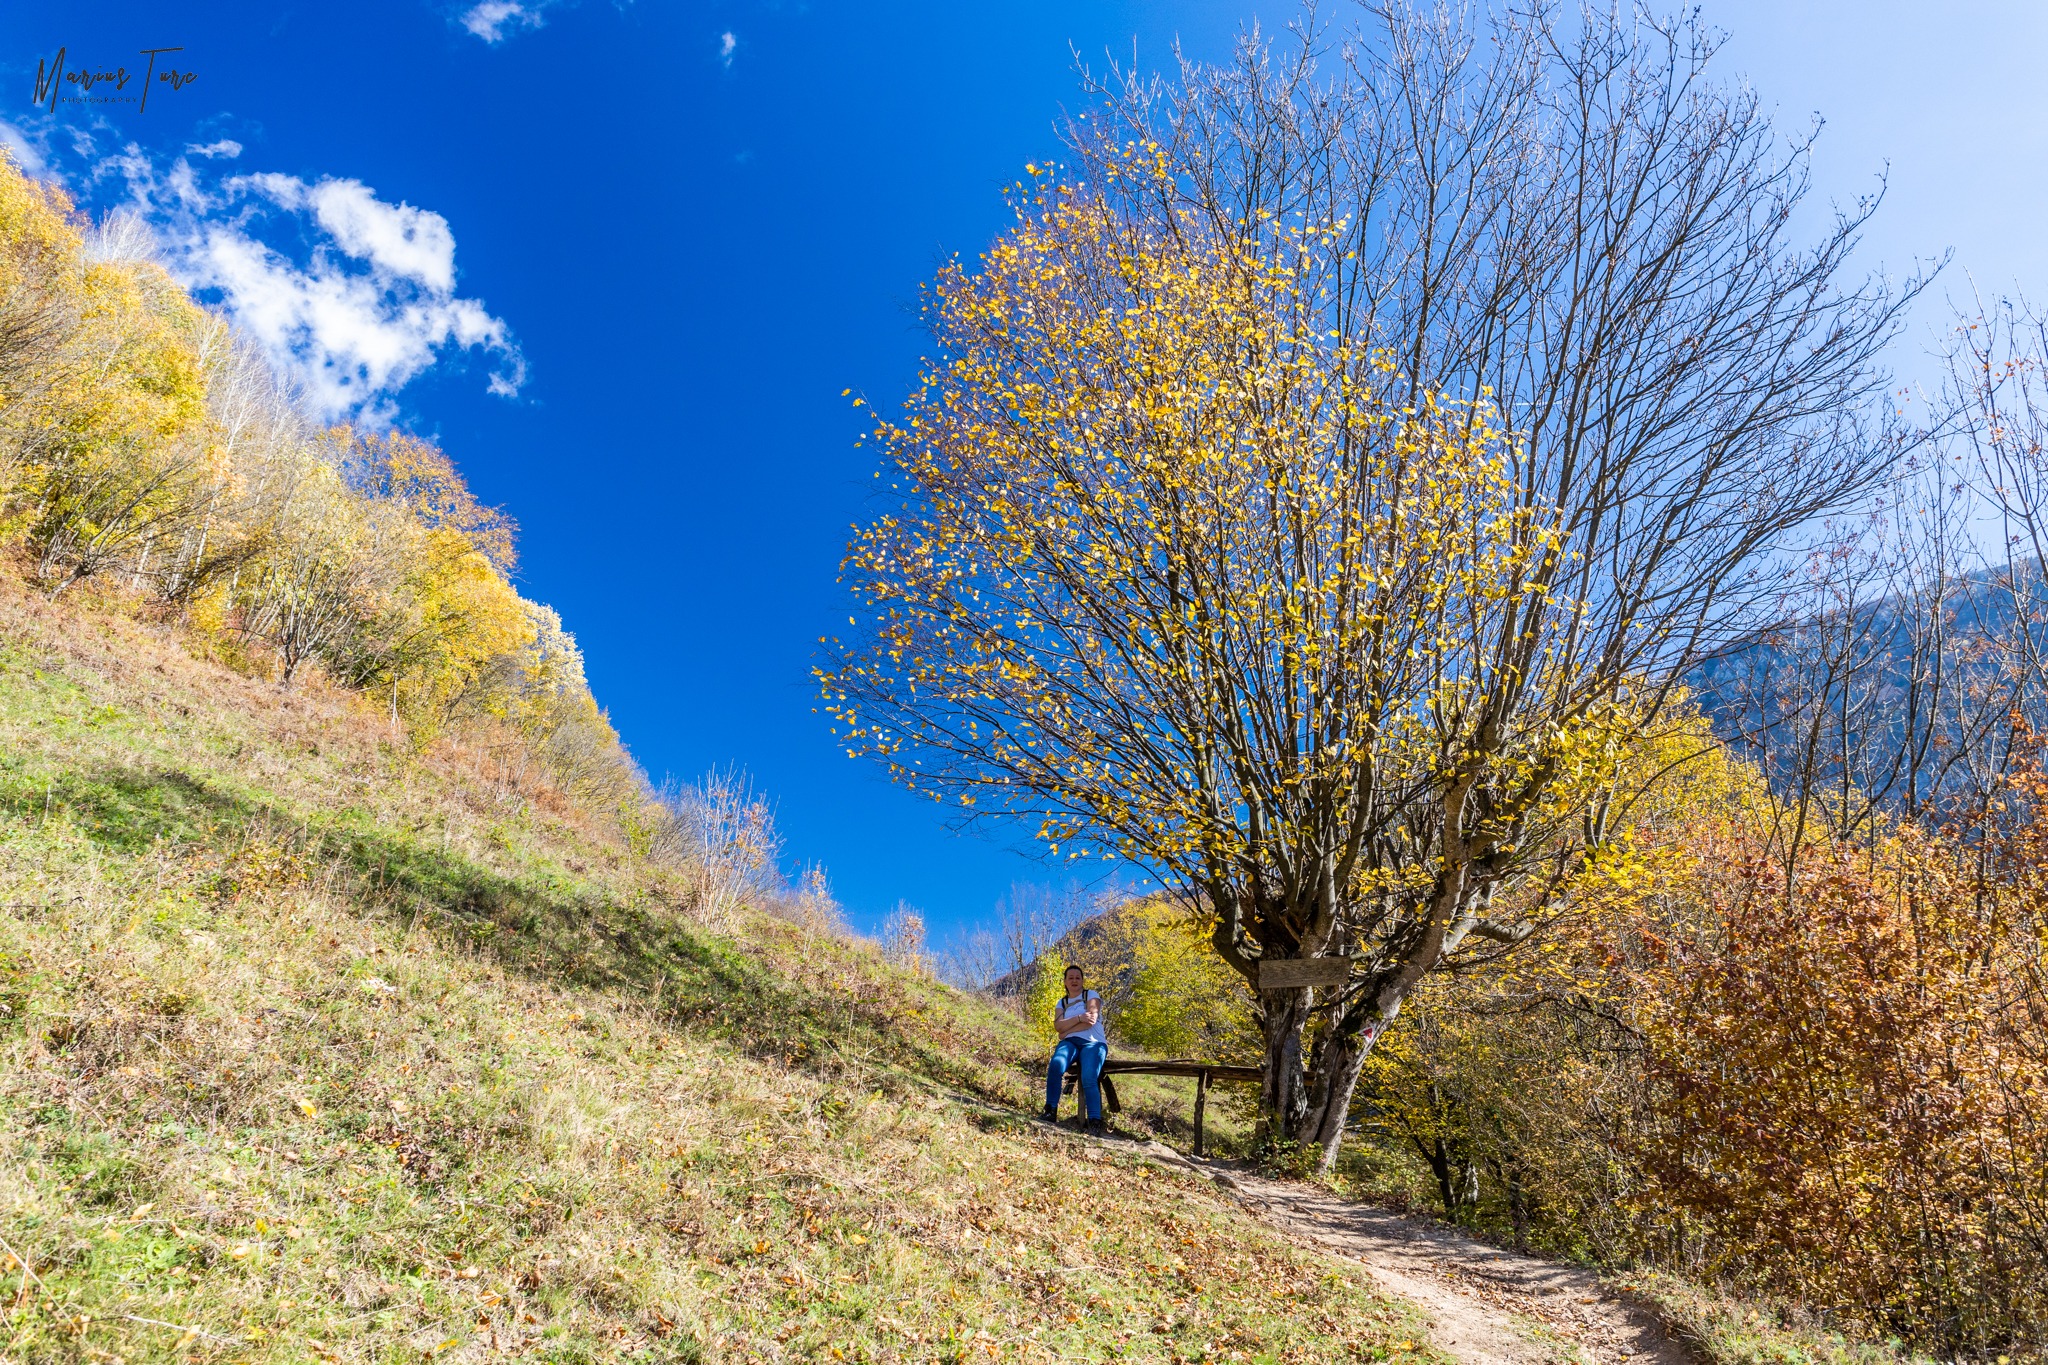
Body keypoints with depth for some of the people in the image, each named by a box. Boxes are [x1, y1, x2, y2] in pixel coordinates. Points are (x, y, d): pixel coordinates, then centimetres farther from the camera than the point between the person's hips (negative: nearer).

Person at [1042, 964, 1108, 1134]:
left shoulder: (1091, 995, 10)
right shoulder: (1061, 1003, 20)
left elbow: (1091, 1020, -9)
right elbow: (1058, 1026, 0)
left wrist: (1067, 1030, -5)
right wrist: (1079, 1018, -14)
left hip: (1093, 1043, -3)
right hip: (1070, 1042, 3)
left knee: (1089, 1080, -29)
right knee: (1055, 1065, -31)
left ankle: (1095, 1123, -33)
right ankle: (1051, 1112, -28)